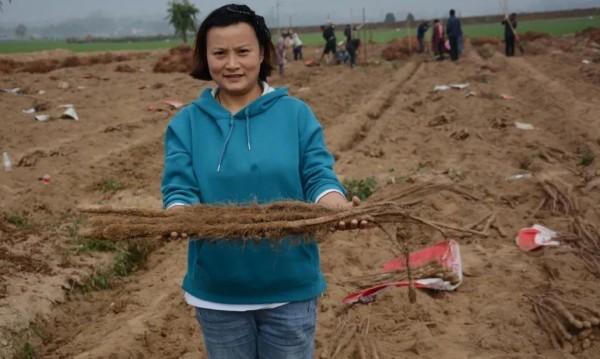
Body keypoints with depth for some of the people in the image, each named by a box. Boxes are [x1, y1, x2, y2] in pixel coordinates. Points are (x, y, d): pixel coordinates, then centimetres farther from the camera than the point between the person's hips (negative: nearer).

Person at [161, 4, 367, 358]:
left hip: (290, 288, -1)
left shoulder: (296, 113, -4)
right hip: (217, 291, 1)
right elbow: (179, 189, -9)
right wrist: (179, 217, -33)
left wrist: (339, 208, -31)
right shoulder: (186, 123, -2)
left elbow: (319, 176, -8)